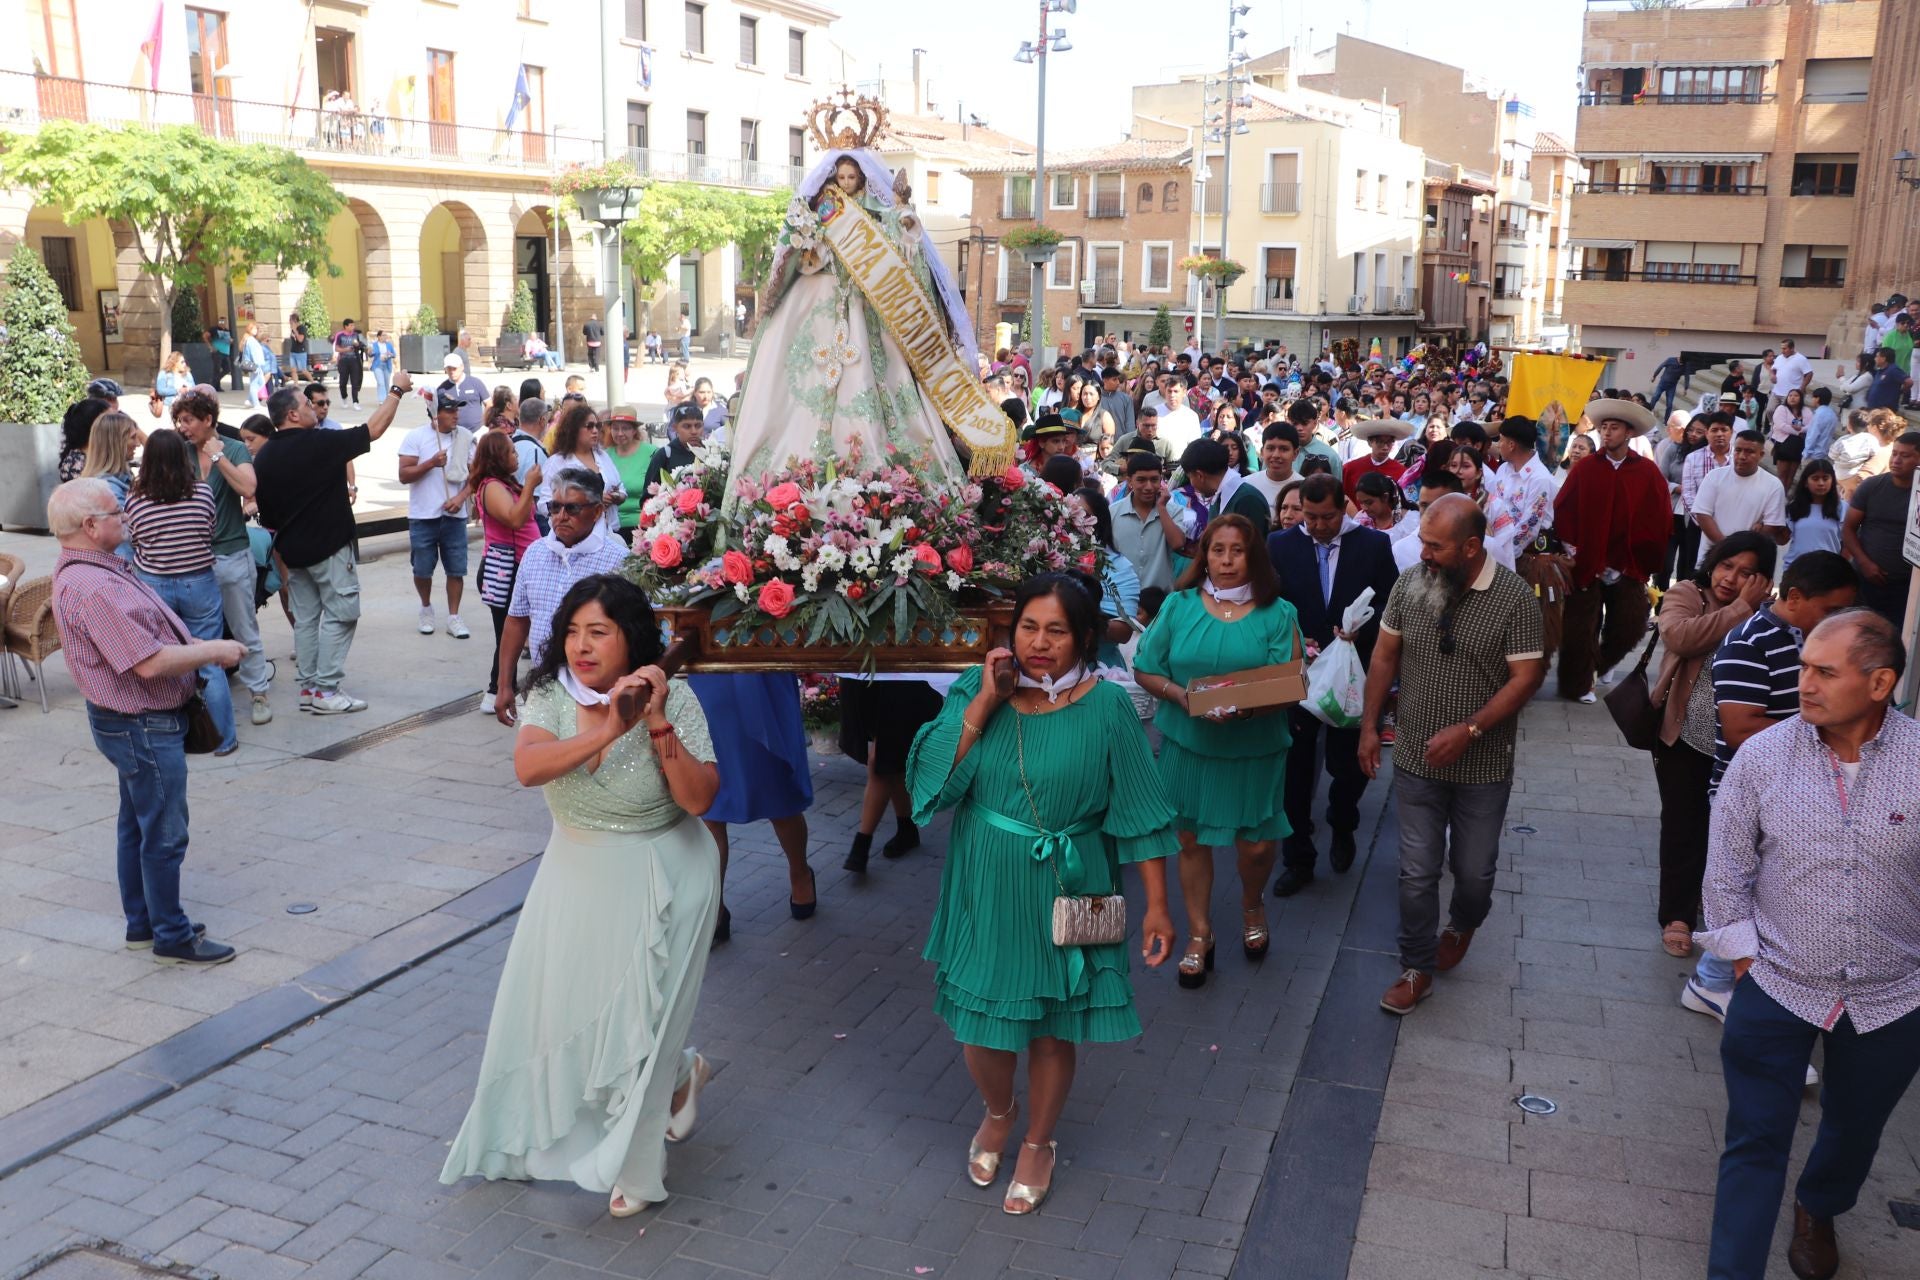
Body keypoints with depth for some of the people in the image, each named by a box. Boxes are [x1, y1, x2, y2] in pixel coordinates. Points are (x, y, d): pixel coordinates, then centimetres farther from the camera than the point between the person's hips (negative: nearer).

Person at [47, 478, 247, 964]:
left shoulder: (96, 569, 7)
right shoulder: (94, 588, -28)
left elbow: (144, 638, 18)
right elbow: (150, 663, -30)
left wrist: (199, 651, 7)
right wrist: (215, 650, -18)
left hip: (135, 722, 11)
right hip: (143, 727, -11)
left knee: (137, 826, 20)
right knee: (164, 833, 1)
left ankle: (143, 923, 33)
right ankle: (172, 937, 13)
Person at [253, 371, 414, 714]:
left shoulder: (264, 456, 4)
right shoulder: (320, 443, -16)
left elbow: (265, 513, 10)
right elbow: (374, 429, -10)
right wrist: (397, 390, 1)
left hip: (291, 549, 7)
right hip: (329, 546, -7)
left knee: (305, 617, 13)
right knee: (339, 614, -2)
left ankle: (308, 687, 16)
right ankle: (326, 690, -4)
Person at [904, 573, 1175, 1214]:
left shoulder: (1106, 707, -13)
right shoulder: (976, 689, -7)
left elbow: (1138, 813, -8)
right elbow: (932, 779, -18)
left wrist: (1156, 904, -8)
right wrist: (985, 701, -23)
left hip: (1066, 895, -1)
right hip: (987, 891, 2)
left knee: (1053, 1027, 14)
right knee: (982, 1027, 11)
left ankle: (1037, 1141, 41)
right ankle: (998, 1112, 45)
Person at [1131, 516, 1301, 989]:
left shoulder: (1278, 614, -4)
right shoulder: (1179, 605, -1)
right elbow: (1146, 670, 0)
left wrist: (1247, 709, -27)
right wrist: (1182, 696, -18)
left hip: (1254, 749, -1)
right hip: (1188, 743, 1)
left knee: (1256, 845, 3)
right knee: (1192, 839, 10)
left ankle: (1252, 906, 38)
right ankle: (1199, 935, 28)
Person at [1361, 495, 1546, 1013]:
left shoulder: (1514, 597, -15)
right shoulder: (1409, 584, -5)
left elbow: (1526, 676, -15)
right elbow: (1385, 656, 5)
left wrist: (1469, 730, -23)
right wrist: (1369, 725, 4)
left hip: (1483, 767, -2)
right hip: (1416, 760, 2)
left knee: (1474, 870, 15)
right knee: (1417, 872, 7)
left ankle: (1462, 925, 47)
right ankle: (1417, 969, 23)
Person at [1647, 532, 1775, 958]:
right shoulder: (1686, 595, -6)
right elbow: (1678, 637, -28)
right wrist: (1740, 609, -23)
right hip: (1684, 738, -1)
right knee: (1682, 826, 8)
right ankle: (1677, 914, 20)